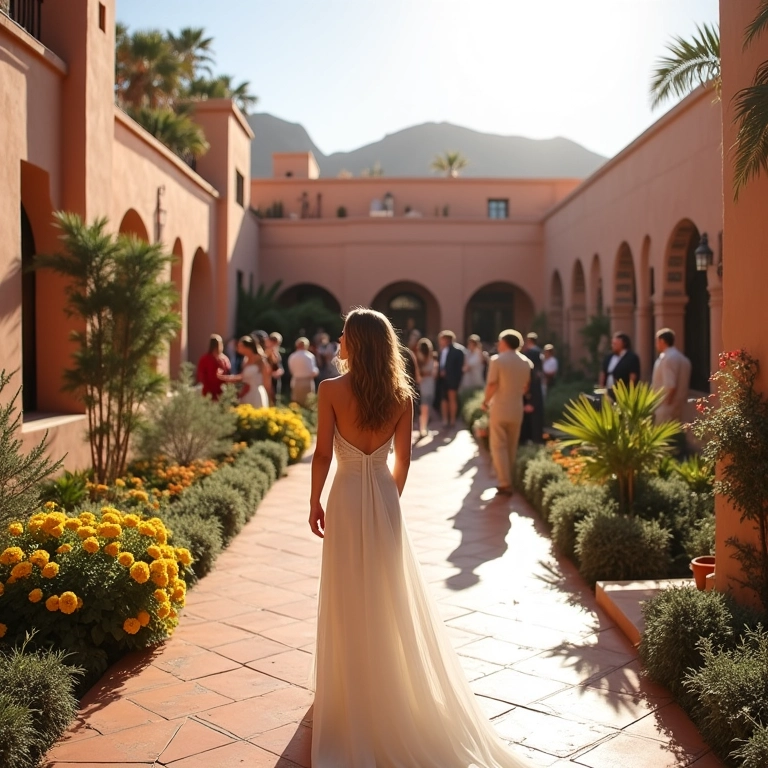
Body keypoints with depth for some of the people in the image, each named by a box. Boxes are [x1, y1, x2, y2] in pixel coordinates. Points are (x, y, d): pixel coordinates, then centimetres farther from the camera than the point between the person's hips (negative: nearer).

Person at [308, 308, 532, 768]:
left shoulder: (332, 390, -12)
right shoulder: (401, 395, -2)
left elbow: (323, 453, -10)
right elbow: (403, 460, 2)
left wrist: (315, 501, 2)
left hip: (346, 499, -3)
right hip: (383, 500, 3)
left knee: (349, 603, 9)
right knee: (391, 599, 16)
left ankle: (353, 697, 22)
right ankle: (393, 692, 30)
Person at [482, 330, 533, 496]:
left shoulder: (497, 360, -12)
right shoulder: (526, 362, 5)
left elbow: (492, 385, -17)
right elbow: (526, 386, 10)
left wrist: (485, 402, -2)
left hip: (499, 409, -5)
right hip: (517, 409, 5)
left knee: (499, 447, 0)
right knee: (512, 447, 14)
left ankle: (505, 484, -5)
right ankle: (509, 481, 18)